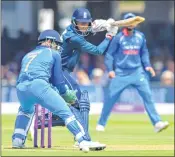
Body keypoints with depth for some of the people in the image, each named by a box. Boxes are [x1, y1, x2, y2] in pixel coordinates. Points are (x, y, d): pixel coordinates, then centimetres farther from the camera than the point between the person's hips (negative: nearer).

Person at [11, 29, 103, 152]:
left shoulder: (28, 55, 34)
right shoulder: (53, 54, 20)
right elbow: (58, 79, 16)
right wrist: (65, 94, 32)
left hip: (20, 88, 6)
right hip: (38, 85, -5)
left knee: (26, 110, 36)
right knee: (66, 112, -5)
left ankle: (18, 139, 21)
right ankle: (83, 141, -19)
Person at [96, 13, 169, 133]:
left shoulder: (140, 37, 5)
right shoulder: (118, 38, -4)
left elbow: (144, 52, 17)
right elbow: (109, 54, -2)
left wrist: (147, 65, 3)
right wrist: (110, 70, -11)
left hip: (137, 72, 2)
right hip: (120, 73, -2)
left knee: (147, 95, -10)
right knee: (111, 98, -1)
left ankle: (157, 123, -12)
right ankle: (101, 123, 14)